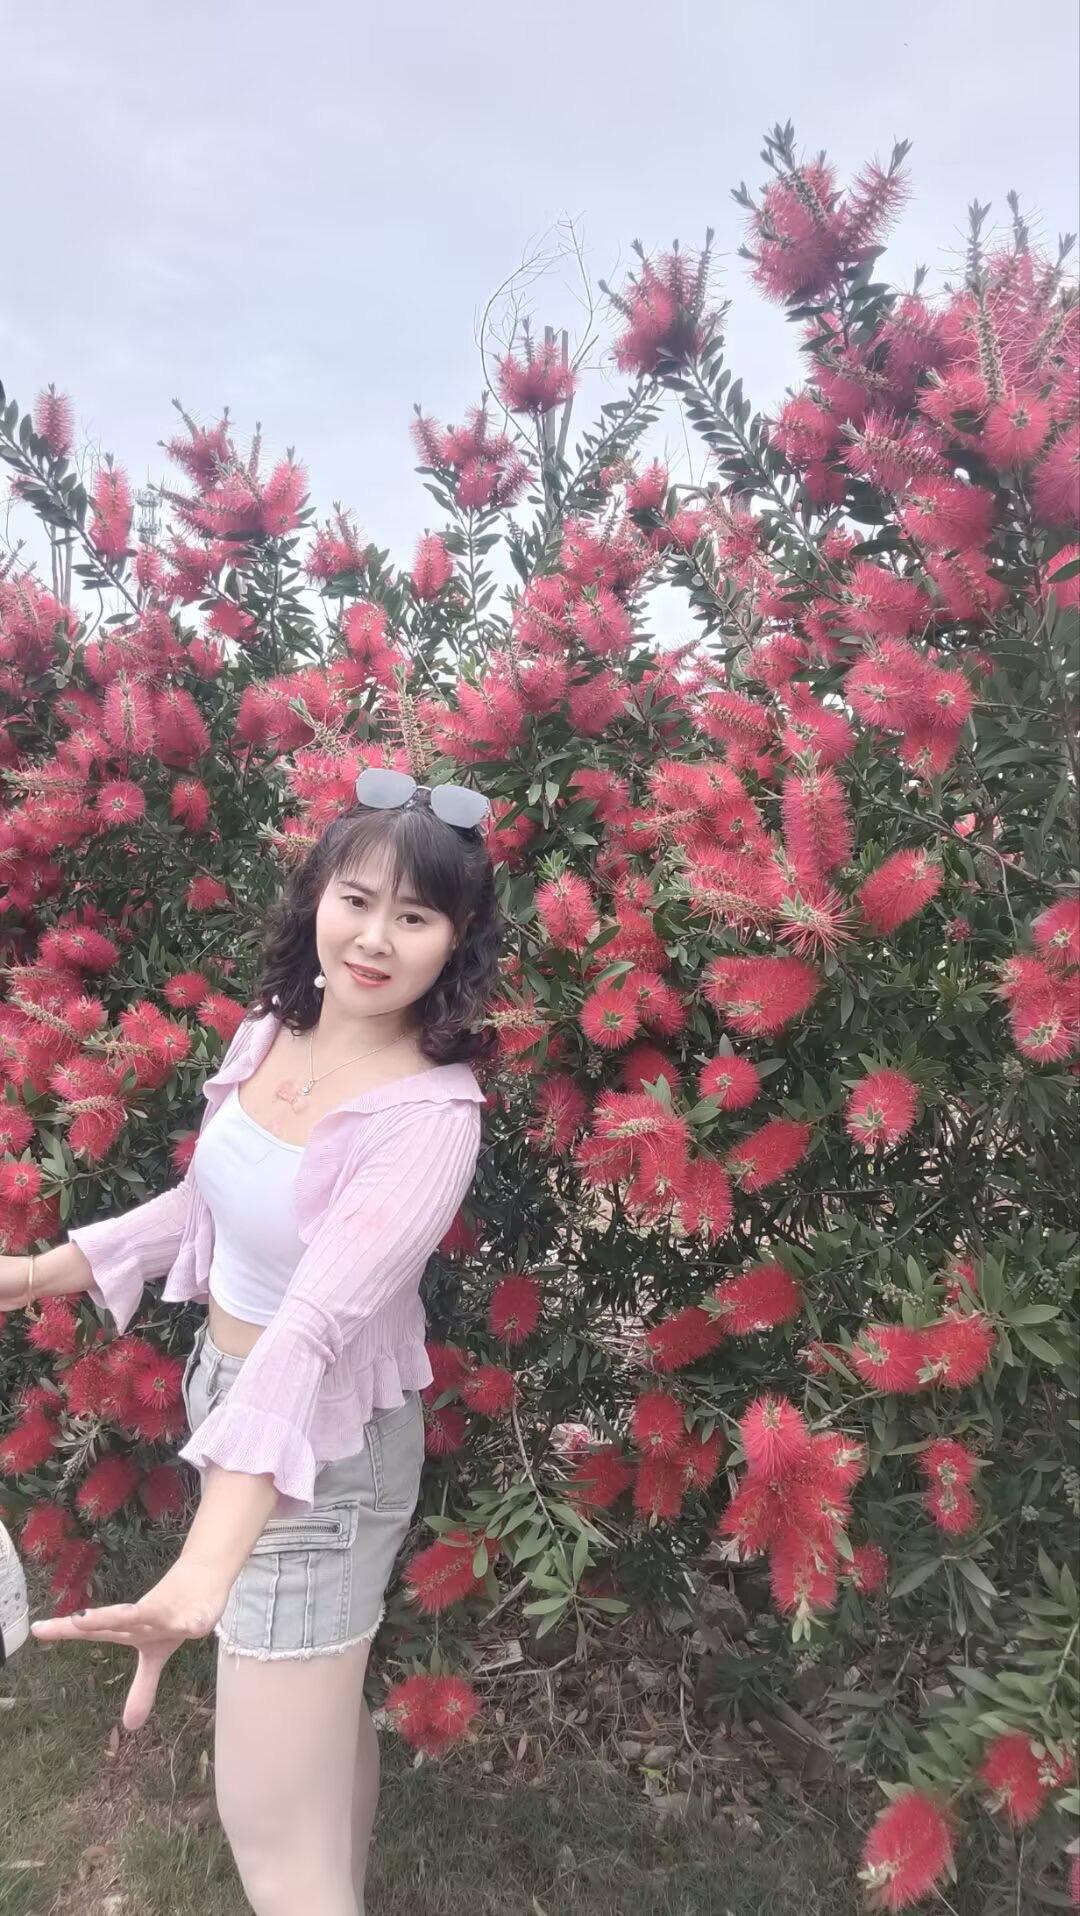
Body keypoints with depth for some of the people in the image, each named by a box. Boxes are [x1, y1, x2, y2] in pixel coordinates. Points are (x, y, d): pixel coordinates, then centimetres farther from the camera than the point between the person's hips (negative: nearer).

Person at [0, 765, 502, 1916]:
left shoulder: (431, 1116, -27)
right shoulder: (265, 1035, -6)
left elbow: (314, 1323, -39)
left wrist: (206, 1570, -48)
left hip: (322, 1450, -7)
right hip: (223, 1394, 7)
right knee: (320, 1704, 29)